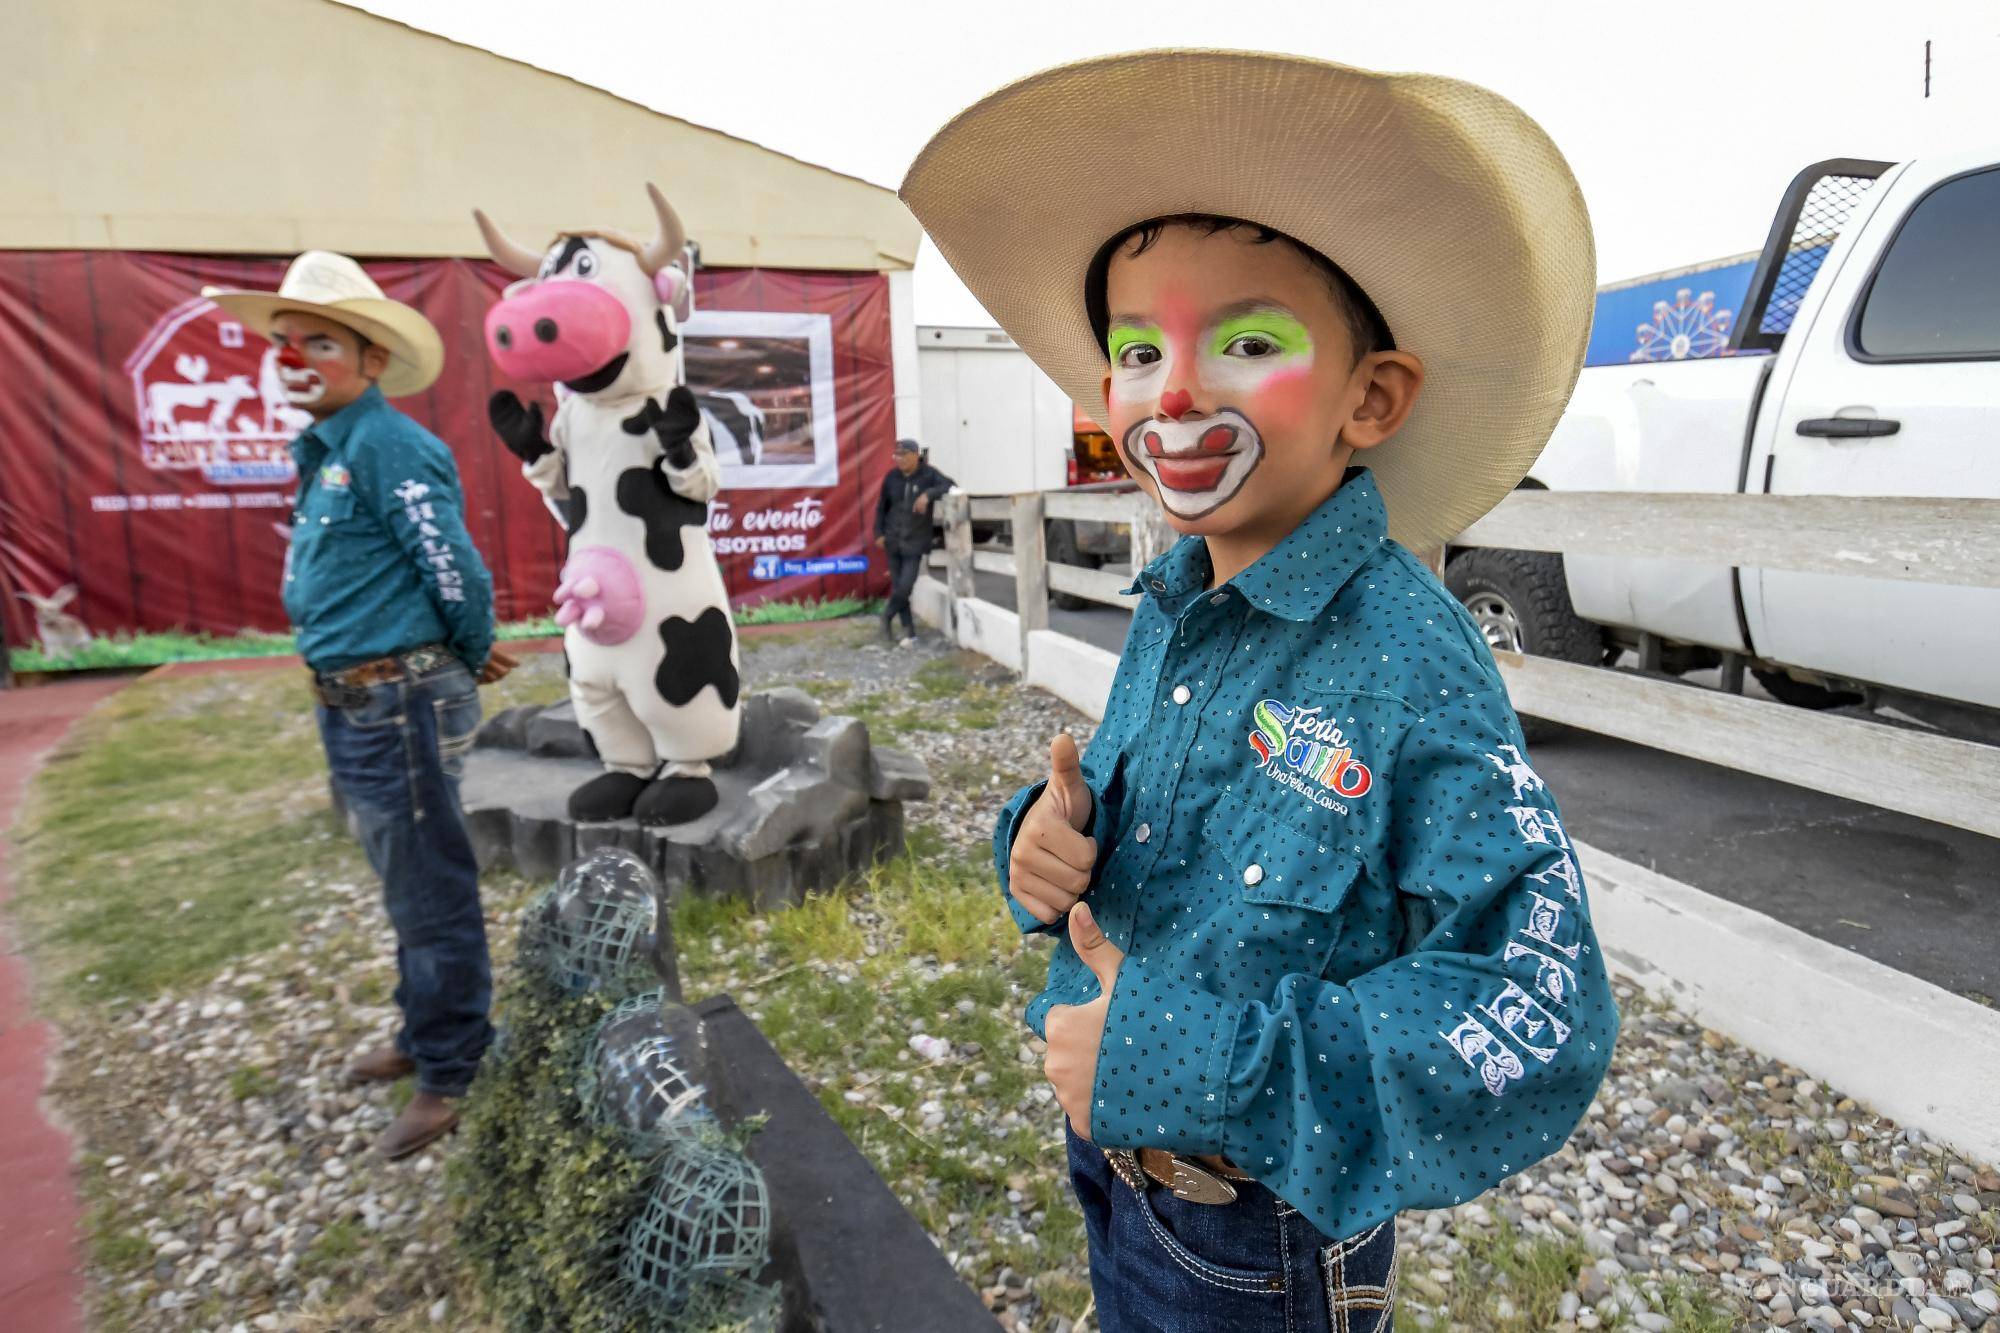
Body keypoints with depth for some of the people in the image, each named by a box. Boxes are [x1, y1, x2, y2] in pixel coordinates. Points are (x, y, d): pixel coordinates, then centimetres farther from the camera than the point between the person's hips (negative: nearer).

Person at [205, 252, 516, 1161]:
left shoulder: (387, 446, -16)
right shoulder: (323, 450, 13)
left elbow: (455, 569, -20)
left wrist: (471, 660, -4)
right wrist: (464, 660, 14)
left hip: (400, 703, -10)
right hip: (348, 703, 10)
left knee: (430, 892, 3)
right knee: (406, 884, 21)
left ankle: (449, 1073, 17)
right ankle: (425, 1033, 38)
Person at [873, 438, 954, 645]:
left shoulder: (928, 474, -7)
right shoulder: (892, 477, 1)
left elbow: (950, 485, -20)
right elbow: (882, 506, 11)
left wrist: (928, 494, -34)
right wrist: (879, 532, 4)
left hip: (915, 543, -3)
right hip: (893, 541, 3)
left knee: (905, 587, -9)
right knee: (897, 587, 4)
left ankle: (887, 617, 20)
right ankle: (909, 630, 17)